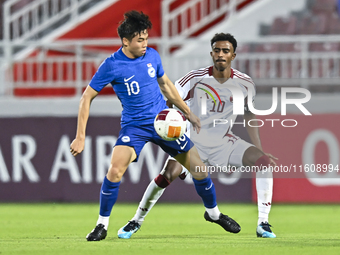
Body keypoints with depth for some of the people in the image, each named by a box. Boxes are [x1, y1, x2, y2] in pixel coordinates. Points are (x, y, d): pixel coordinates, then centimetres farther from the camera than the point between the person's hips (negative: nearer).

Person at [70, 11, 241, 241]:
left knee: (198, 167, 1)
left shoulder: (152, 56, -1)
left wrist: (188, 112, 19)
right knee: (115, 169, -27)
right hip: (133, 125, -4)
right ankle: (102, 225, -8)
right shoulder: (112, 65, -14)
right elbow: (87, 97, -8)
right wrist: (80, 137, -13)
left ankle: (213, 212, 28)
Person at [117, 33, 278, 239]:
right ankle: (136, 222, -5)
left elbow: (250, 117, 7)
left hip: (224, 143, 3)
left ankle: (263, 224, -14)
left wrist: (260, 151, 4)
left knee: (264, 162, -19)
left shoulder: (245, 83, -6)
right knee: (168, 174, -26)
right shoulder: (196, 78, -14)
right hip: (193, 141, -3)